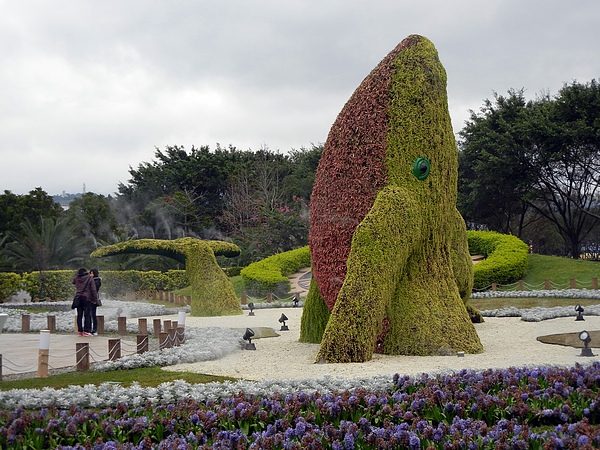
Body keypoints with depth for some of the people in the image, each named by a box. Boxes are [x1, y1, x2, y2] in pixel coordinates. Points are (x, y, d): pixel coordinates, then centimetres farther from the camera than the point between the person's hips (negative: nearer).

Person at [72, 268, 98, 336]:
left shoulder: (76, 279, 6)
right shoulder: (89, 278, -4)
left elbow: (73, 281, 31)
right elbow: (93, 290, -7)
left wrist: (78, 273, 31)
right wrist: (95, 299, -3)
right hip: (87, 299, -4)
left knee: (79, 315, 9)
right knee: (87, 315, -1)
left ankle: (80, 331, 9)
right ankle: (86, 331, -5)